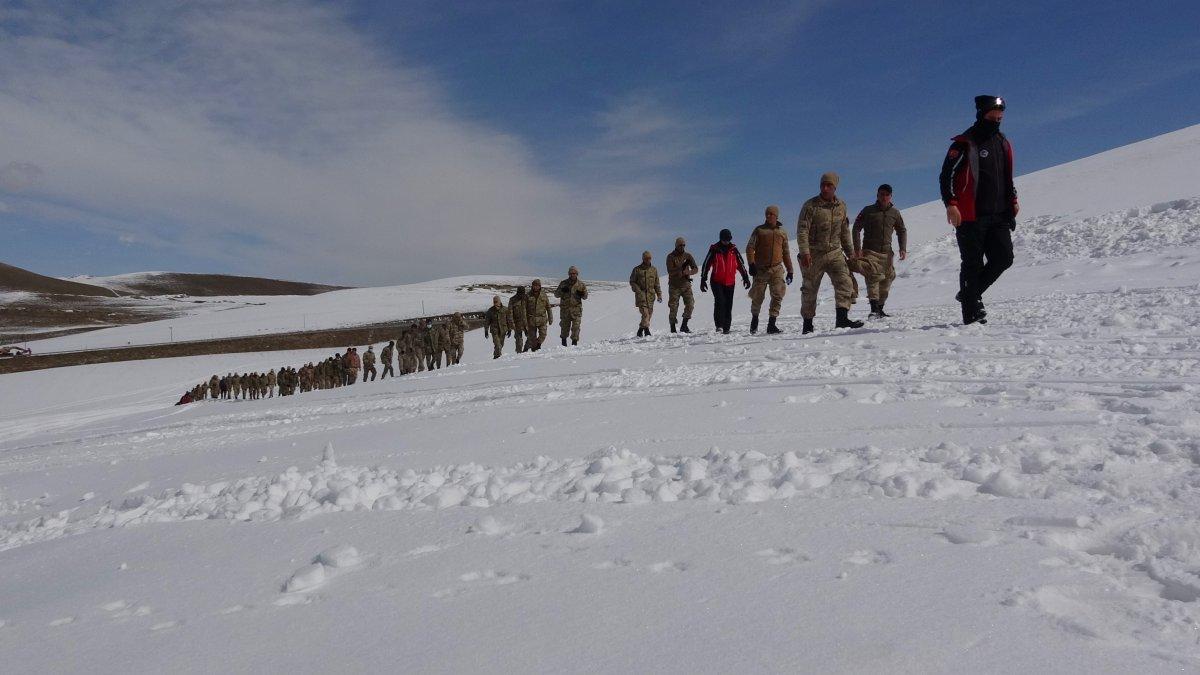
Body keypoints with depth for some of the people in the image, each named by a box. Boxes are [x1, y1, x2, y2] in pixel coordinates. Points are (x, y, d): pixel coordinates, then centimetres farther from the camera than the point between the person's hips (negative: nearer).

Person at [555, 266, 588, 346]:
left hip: (576, 309, -1)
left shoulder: (580, 284, 5)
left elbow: (585, 297, 11)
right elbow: (556, 294, 7)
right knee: (565, 326, 9)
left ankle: (574, 341, -1)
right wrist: (562, 291, -13)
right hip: (565, 308, 1)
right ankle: (564, 340, 29)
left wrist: (582, 294, -12)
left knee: (576, 326, -8)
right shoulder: (563, 283, 6)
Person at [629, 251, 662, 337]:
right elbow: (632, 282, 4)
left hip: (651, 295, 4)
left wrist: (659, 295, 7)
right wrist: (638, 291, -10)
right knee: (645, 313, -17)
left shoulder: (654, 269, 13)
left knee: (649, 313, 3)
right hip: (641, 295, -4)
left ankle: (641, 330, 13)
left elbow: (657, 283, 15)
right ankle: (646, 329, -16)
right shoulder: (637, 269, 4)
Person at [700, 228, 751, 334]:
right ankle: (719, 324, -17)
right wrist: (703, 280, 0)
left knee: (728, 305, 3)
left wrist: (746, 277, 13)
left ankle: (726, 327, 11)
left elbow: (741, 264, 15)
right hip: (717, 281, -3)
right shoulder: (714, 249, -2)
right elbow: (706, 265, 2)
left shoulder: (733, 249, 6)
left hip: (730, 282, 3)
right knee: (720, 301, -20)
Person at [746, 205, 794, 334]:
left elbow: (786, 253, 20)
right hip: (761, 269, -2)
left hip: (777, 268, 2)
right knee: (758, 297, 2)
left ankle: (771, 324, -8)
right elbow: (750, 248, -1)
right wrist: (751, 264, -14)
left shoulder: (782, 232, 14)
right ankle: (754, 319, 25)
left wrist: (790, 270, 17)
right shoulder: (759, 230, 5)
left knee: (778, 295, -10)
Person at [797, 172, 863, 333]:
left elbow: (845, 232, 18)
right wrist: (804, 252, -26)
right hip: (814, 254, -4)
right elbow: (802, 231, -15)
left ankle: (842, 318, -18)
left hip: (835, 253, 4)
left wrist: (850, 253, 18)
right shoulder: (810, 206, -9)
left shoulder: (841, 206, 8)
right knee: (810, 289, 5)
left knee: (845, 282, -15)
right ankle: (808, 323, 18)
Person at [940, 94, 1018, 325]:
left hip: (999, 215, 7)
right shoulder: (964, 143, -3)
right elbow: (946, 175, -9)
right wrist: (950, 204, -19)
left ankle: (970, 294, 17)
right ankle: (971, 315, 2)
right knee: (973, 264, -4)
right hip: (971, 217, -6)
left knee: (1004, 258, -1)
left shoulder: (1004, 143, 19)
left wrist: (1013, 199, 16)